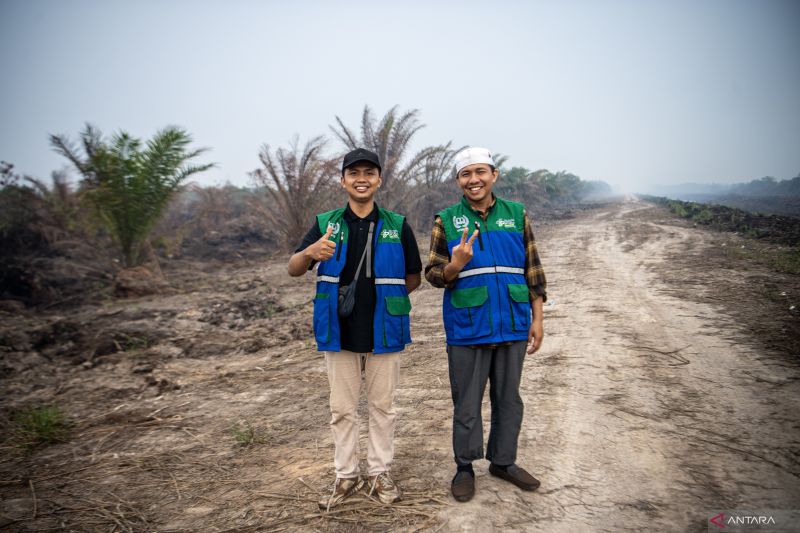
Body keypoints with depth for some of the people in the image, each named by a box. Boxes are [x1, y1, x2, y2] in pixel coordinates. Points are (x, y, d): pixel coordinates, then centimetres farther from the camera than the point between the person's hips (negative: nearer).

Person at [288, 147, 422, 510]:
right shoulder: (325, 224, 1)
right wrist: (309, 252, -24)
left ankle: (380, 473, 27)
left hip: (383, 332, 0)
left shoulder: (397, 226, -1)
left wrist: (382, 294, -1)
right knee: (342, 409, 11)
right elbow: (293, 270, -3)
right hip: (339, 331, 1)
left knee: (381, 406, 12)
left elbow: (413, 278, 6)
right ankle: (346, 475, 26)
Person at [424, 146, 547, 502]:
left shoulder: (516, 214, 5)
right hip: (467, 328, -2)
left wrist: (537, 319, 5)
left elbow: (533, 270, 8)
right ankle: (465, 467, 25)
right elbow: (433, 274, 0)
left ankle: (503, 461, 31)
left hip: (512, 326, 2)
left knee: (508, 398, 14)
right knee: (467, 403, 8)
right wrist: (454, 266, -22)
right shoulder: (446, 221, 0)